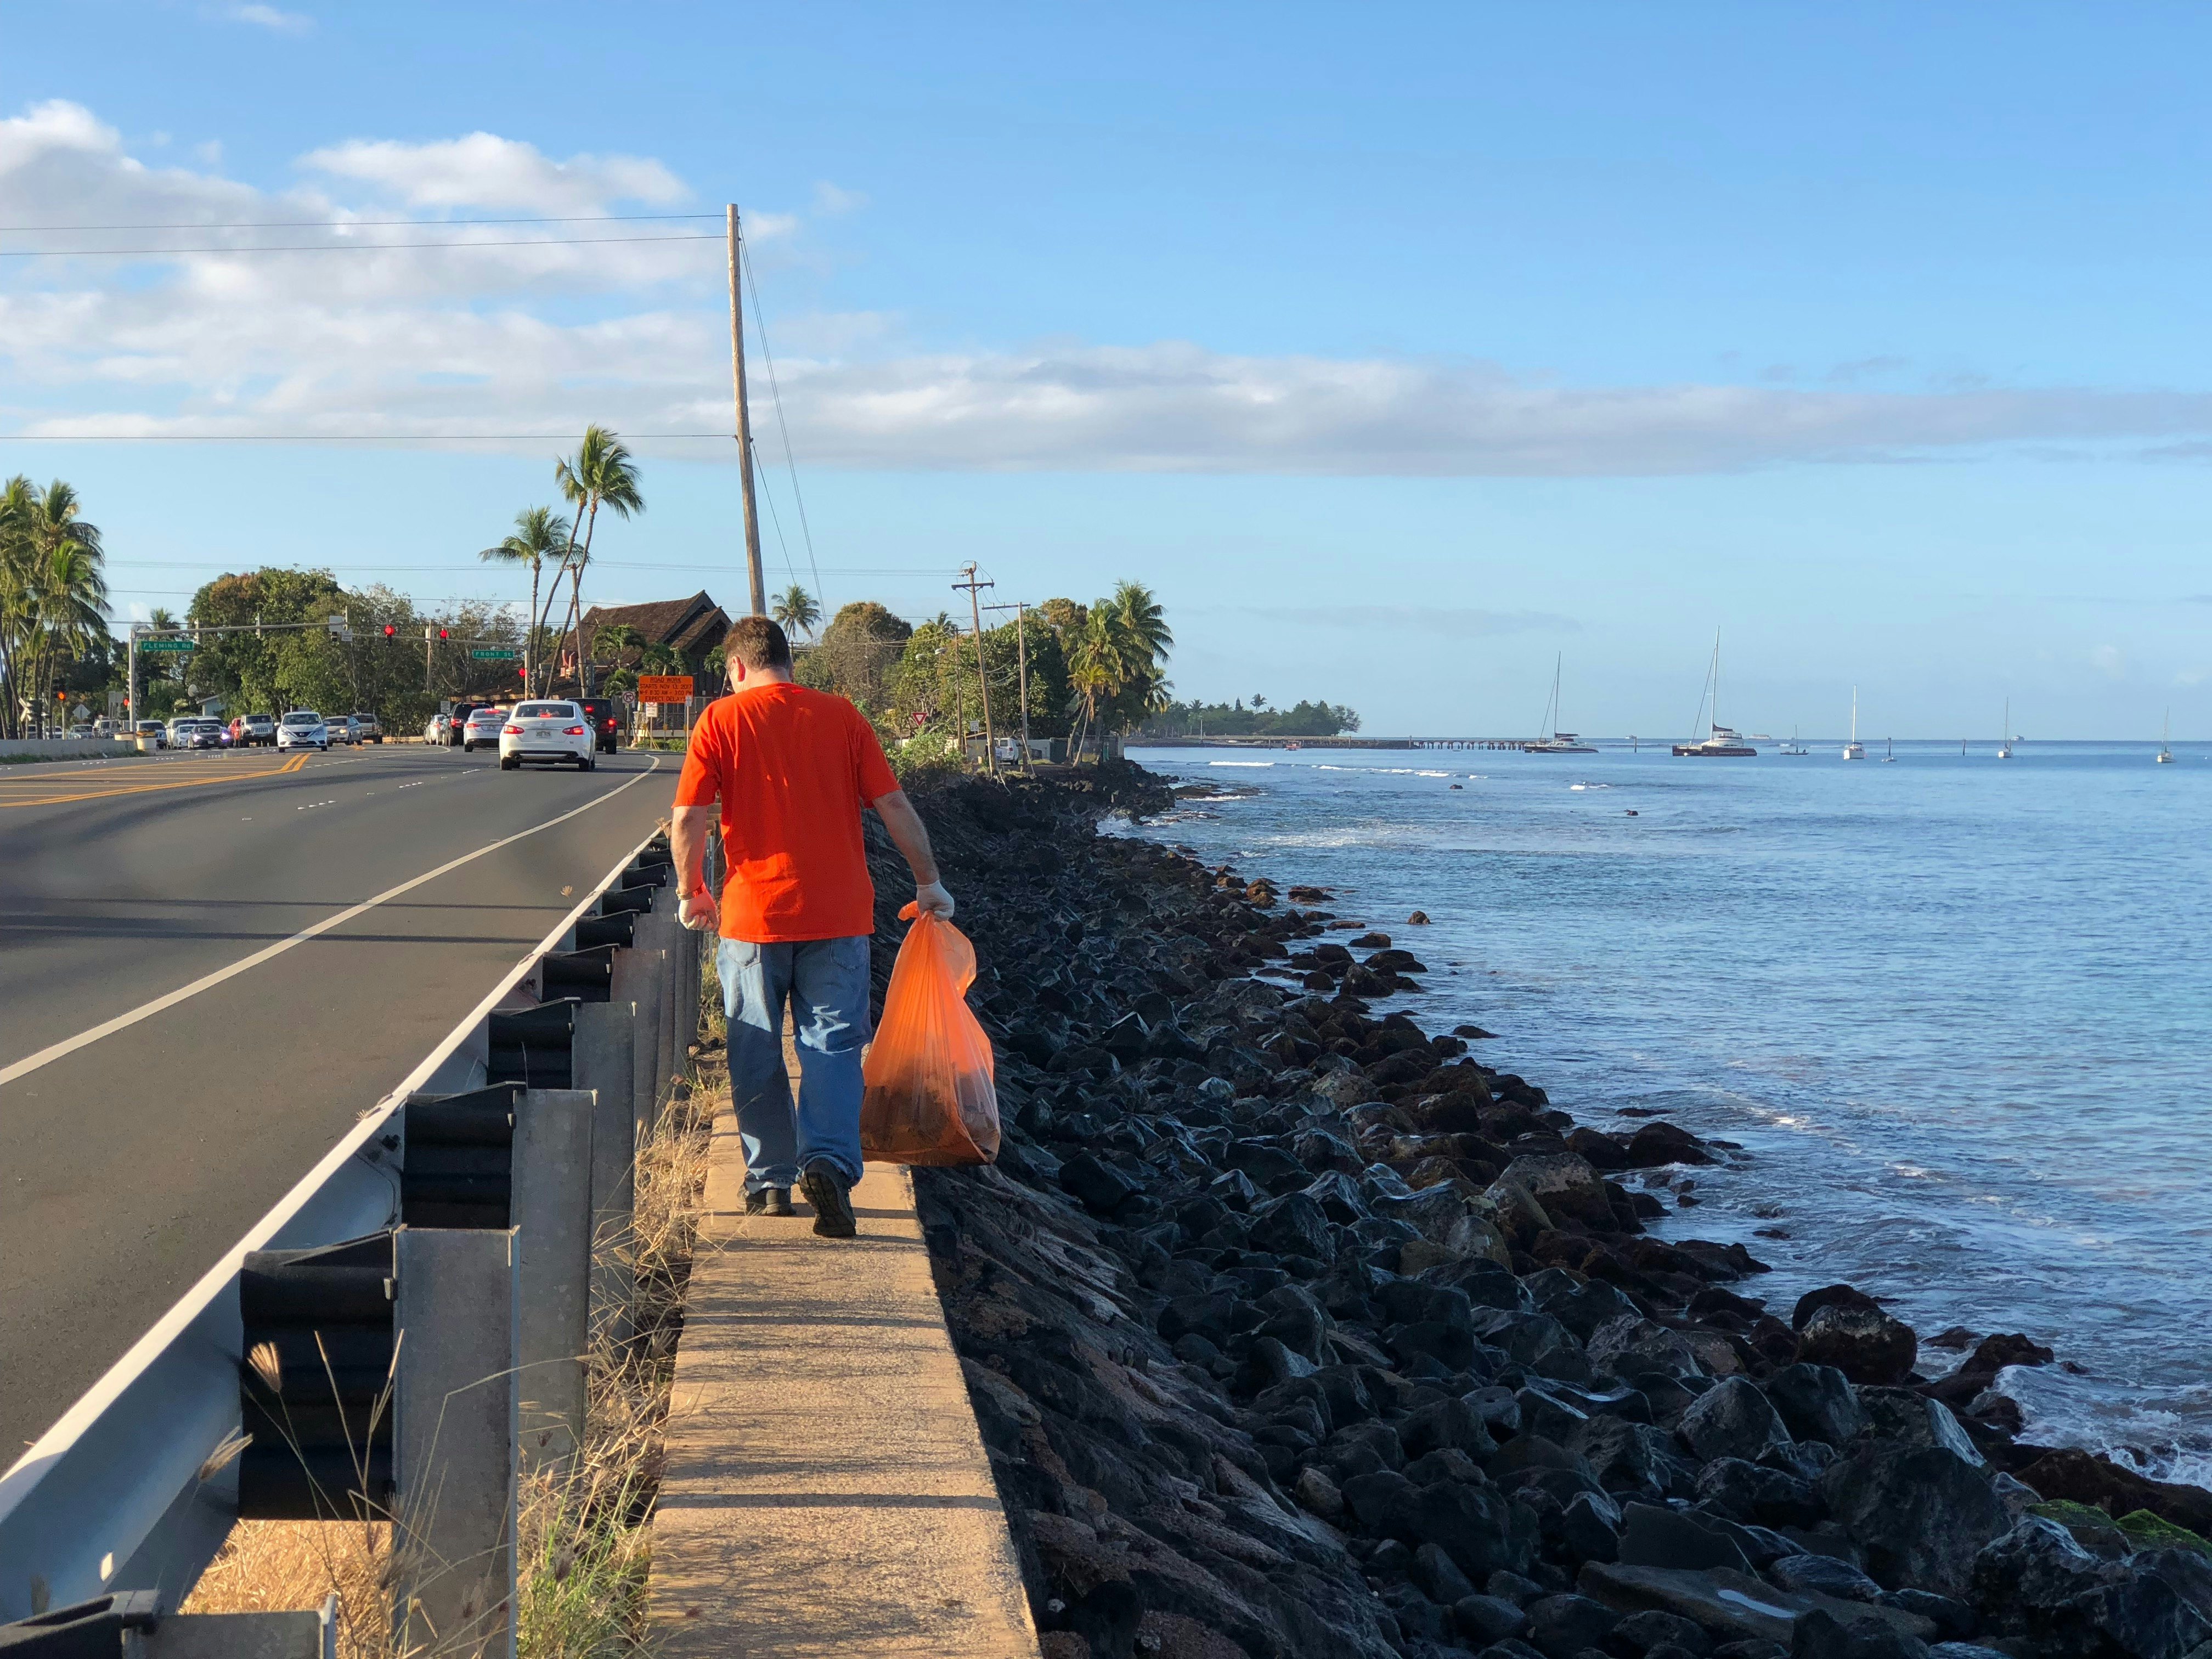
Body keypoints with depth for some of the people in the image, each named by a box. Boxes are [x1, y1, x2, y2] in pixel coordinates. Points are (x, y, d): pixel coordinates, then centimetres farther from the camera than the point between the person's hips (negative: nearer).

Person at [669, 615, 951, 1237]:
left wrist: (692, 891, 9)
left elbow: (687, 820, -6)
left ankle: (769, 1181, 18)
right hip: (838, 914, 1)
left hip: (753, 913, -1)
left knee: (758, 1052, 12)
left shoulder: (721, 720, -1)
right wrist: (928, 882, 12)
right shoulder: (842, 717, 3)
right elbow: (894, 805, 1)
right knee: (833, 1044, 3)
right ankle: (829, 1161, -16)